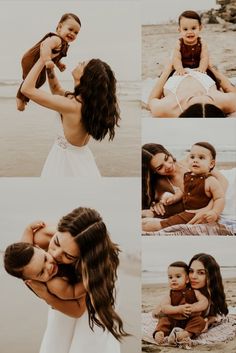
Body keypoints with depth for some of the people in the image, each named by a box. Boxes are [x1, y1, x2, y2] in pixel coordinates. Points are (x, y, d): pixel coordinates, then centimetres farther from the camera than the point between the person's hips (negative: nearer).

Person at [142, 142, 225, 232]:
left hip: (197, 213, -9)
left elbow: (220, 198, -19)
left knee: (176, 220, -27)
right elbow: (182, 190, 22)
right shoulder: (187, 176, 4)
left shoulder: (211, 181, -18)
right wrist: (174, 198, 3)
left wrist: (215, 212, -35)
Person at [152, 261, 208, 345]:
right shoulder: (170, 295, 1)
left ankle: (187, 333, -45)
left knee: (200, 320, -27)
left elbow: (205, 303, -9)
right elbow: (164, 308, -15)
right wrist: (178, 309, -31)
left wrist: (192, 307, -26)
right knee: (164, 320, -22)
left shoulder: (193, 292, 2)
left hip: (191, 320, 0)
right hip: (173, 320, 0)